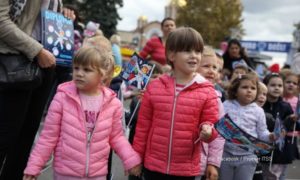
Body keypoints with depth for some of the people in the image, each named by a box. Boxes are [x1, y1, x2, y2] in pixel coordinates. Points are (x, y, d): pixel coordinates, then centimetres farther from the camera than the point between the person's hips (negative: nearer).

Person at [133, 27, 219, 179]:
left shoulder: (207, 91, -6)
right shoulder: (154, 86, -2)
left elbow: (210, 123, 1)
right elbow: (143, 125, 4)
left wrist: (207, 131, -23)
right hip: (153, 165, 1)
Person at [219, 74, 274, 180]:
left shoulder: (258, 111, 0)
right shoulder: (226, 105, -1)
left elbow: (262, 133, 4)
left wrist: (270, 136, -16)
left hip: (247, 156, 0)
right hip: (226, 153, 0)